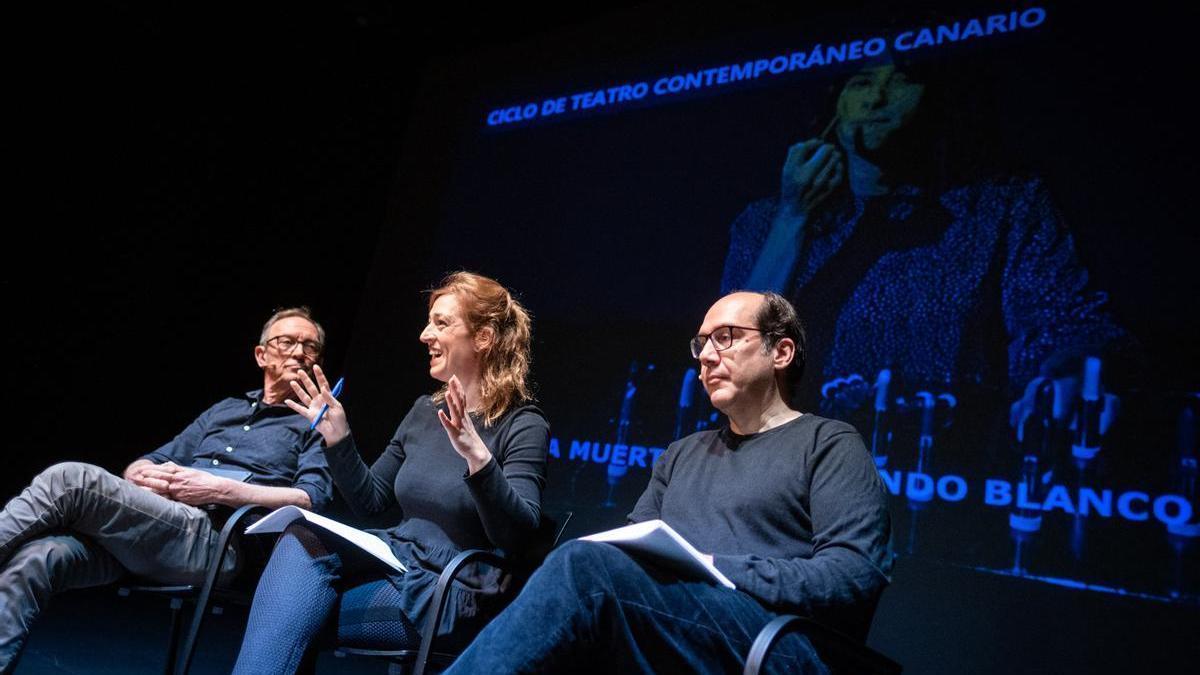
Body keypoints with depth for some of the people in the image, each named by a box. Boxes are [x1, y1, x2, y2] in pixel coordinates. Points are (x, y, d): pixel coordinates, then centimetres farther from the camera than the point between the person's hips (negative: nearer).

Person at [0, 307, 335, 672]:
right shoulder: (223, 410, 29)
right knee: (37, 558, -26)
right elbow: (145, 464, 27)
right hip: (139, 530, 5)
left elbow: (311, 498, -5)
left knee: (70, 480, -24)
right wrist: (140, 474, 1)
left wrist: (220, 490, -12)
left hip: (215, 540, -5)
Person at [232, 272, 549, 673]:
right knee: (302, 538, -22)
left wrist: (477, 457, -37)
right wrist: (338, 438, 2)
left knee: (295, 616, -22)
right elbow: (370, 499, 17)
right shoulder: (425, 411, 11)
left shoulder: (523, 426, -10)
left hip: (454, 594, -6)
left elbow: (517, 536, -23)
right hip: (396, 560, 7)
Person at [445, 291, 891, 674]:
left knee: (586, 567, -31)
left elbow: (855, 574, -7)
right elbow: (632, 550, 21)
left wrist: (714, 567, -14)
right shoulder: (681, 455, 27)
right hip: (657, 631, 6)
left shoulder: (829, 445, 7)